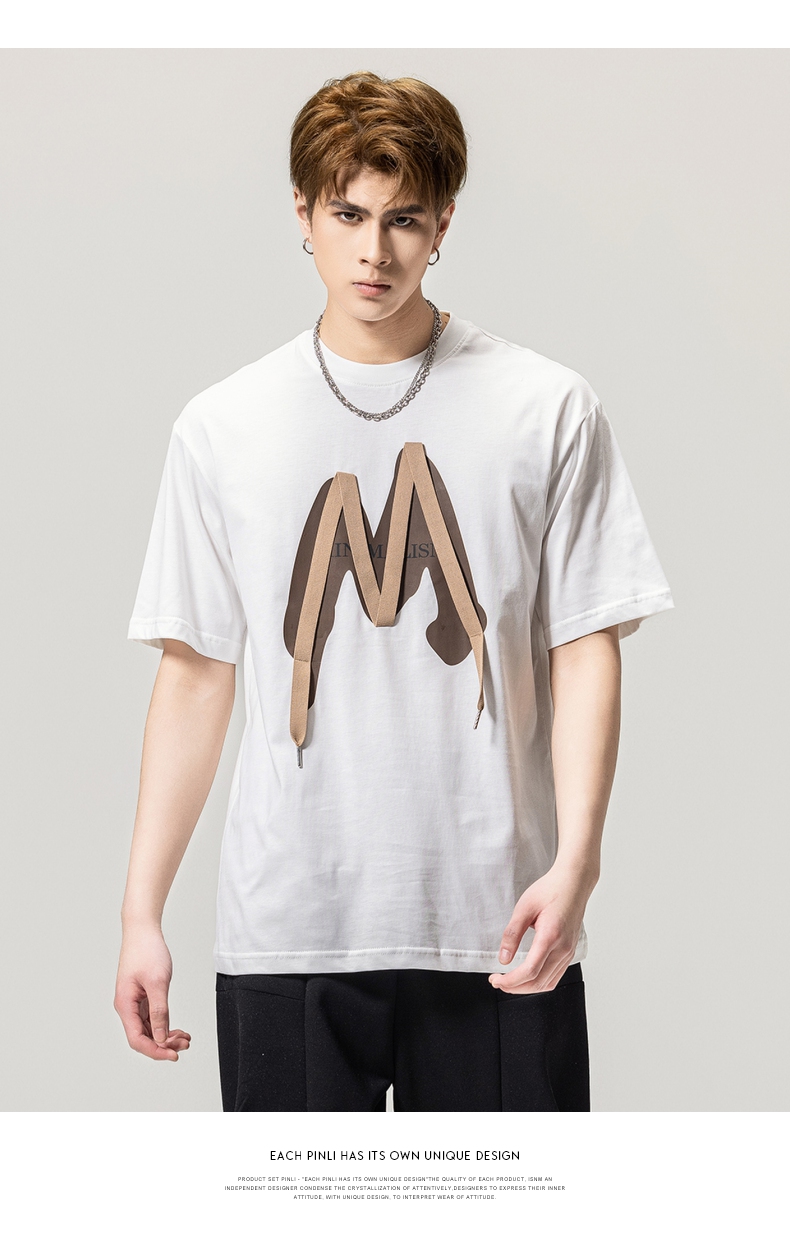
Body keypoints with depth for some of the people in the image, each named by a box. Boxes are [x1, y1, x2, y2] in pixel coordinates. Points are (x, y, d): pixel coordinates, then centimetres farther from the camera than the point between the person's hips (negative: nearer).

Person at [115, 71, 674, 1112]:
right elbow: (195, 673, 7)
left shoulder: (550, 411, 1)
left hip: (495, 922, -1)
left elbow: (586, 649, 0)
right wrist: (143, 909, 4)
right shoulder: (221, 428, 6)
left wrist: (575, 858, -14)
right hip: (285, 927, 1)